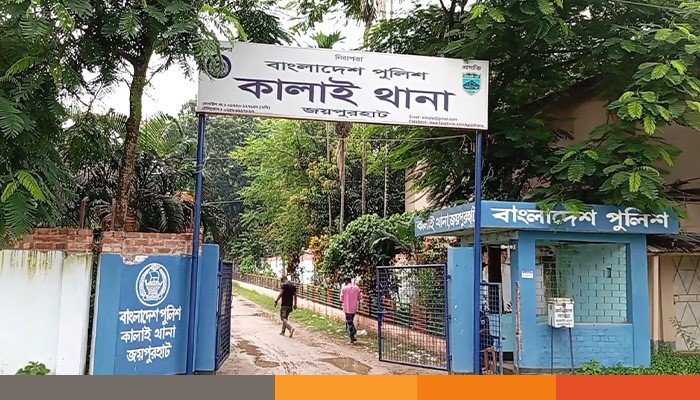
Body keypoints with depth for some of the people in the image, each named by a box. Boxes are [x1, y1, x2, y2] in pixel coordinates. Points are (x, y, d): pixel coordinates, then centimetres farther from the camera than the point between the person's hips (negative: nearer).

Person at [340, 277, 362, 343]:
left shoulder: (344, 288, -10)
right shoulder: (356, 288, 0)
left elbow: (341, 299, -9)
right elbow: (359, 298, 2)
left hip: (347, 308, -4)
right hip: (354, 308, 4)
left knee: (349, 322, 4)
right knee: (351, 321, 19)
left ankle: (352, 337, -1)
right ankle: (352, 336, 19)